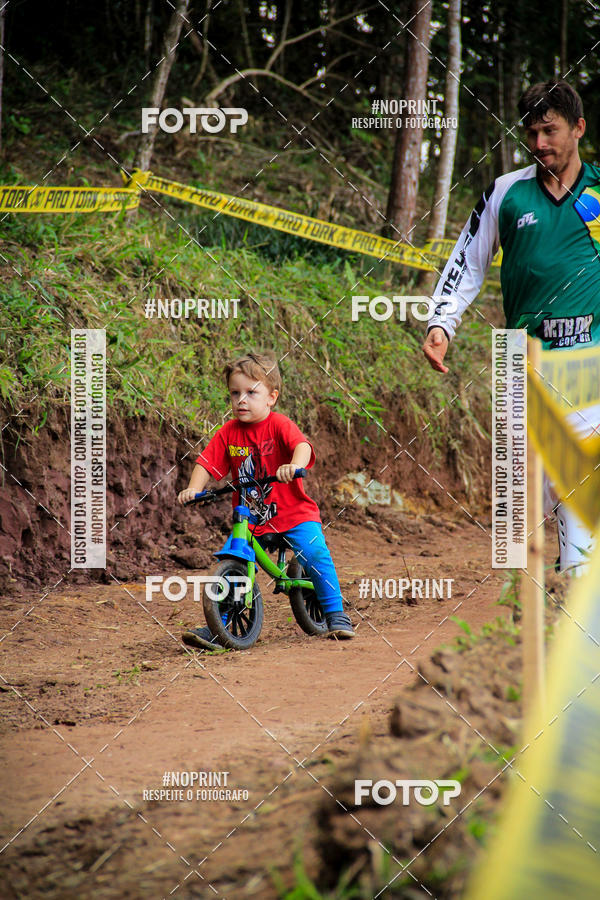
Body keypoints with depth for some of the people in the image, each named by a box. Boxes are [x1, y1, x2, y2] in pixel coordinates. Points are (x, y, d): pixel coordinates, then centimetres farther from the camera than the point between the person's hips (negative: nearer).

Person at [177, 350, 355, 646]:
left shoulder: (279, 425, -10)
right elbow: (207, 463, 0)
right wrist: (193, 489, -18)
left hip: (293, 513, -3)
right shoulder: (229, 432, 1)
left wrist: (294, 465, -49)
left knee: (314, 553, -21)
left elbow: (302, 445, -27)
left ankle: (336, 614, -5)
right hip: (249, 520, 3)